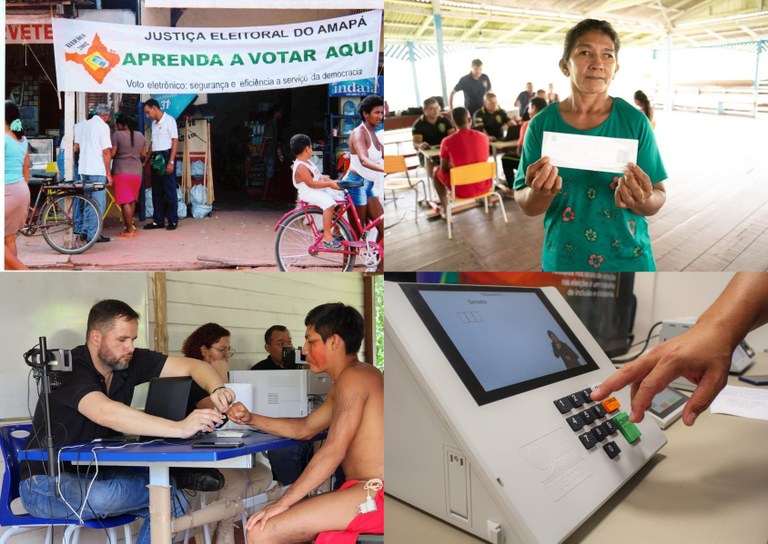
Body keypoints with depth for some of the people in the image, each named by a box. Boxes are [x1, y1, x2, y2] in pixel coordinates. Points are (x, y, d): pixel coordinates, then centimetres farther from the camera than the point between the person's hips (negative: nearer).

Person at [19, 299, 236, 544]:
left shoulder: (131, 361, -4)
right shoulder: (69, 368, -23)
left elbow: (193, 366, -5)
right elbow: (105, 413, -41)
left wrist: (216, 389, -29)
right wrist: (179, 428, -48)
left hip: (98, 473, 6)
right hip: (48, 482, -6)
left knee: (174, 503, -14)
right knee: (101, 497, -36)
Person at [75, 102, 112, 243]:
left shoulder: (84, 125, 14)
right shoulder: (103, 126, -8)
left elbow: (76, 147, 20)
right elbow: (106, 152, -13)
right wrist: (109, 173, -10)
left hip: (84, 169, 8)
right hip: (98, 170, -7)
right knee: (98, 203, -2)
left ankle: (85, 230, 20)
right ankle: (93, 234, -1)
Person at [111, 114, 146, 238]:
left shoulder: (117, 135, -8)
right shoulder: (140, 135, 7)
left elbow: (112, 154, -11)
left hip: (121, 171, -5)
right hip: (137, 171, 5)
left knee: (125, 201, -2)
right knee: (132, 200, 18)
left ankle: (130, 229, -3)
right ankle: (129, 224, 26)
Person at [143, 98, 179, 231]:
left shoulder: (169, 120, -7)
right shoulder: (154, 123, 16)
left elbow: (175, 141, -12)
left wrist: (171, 162, -18)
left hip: (166, 156, -8)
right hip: (156, 158, 8)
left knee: (169, 190, -3)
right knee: (156, 191, 8)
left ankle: (173, 220, 3)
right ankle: (158, 220, 13)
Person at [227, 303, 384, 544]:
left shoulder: (353, 377, -12)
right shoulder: (341, 385, 20)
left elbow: (333, 451, -18)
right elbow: (306, 428, 28)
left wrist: (284, 502, -15)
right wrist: (251, 419, 18)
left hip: (373, 495, -11)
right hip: (366, 490, 11)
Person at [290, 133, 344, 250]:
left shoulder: (307, 162, 15)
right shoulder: (301, 167, -18)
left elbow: (319, 177, 16)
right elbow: (311, 184, -24)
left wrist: (332, 181, 2)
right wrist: (329, 184, -23)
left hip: (319, 190, 11)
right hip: (309, 193, -11)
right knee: (329, 203, -32)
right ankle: (327, 237, -30)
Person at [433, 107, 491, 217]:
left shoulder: (447, 141, -15)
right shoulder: (483, 136, -4)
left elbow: (444, 169, -2)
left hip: (462, 190, -3)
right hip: (484, 186, 3)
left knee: (438, 174, 27)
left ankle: (444, 208, 30)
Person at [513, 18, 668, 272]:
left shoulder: (635, 121, -8)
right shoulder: (542, 124, -7)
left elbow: (658, 198, -5)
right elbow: (526, 206, -4)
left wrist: (641, 201, -26)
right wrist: (540, 193, -25)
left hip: (628, 260, 0)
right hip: (563, 261, 1)